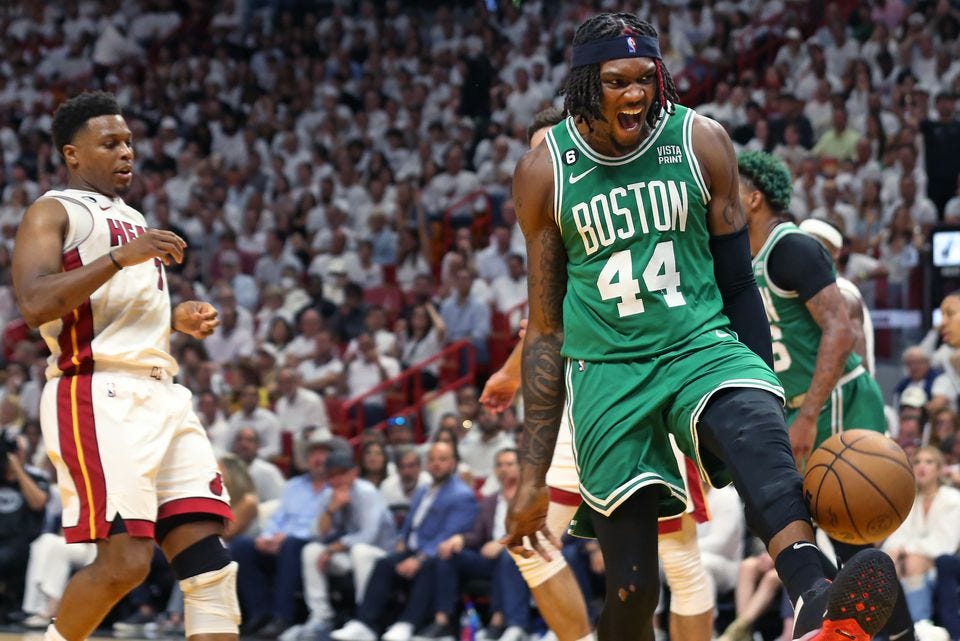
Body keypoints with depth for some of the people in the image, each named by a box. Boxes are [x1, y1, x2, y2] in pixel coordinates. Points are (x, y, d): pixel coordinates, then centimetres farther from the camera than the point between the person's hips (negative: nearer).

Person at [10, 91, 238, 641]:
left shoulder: (133, 221, 26)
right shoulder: (54, 213, 0)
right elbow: (35, 304, -17)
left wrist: (178, 320, 17)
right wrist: (120, 256, -20)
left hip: (163, 395, 8)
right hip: (98, 396, -8)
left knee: (208, 558, -3)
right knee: (127, 560, -17)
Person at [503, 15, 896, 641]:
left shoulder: (700, 142, 0)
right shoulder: (544, 172, 0)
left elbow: (737, 282, 10)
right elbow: (547, 329, 6)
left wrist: (765, 394, 11)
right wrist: (534, 477, 6)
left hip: (701, 346, 0)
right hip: (606, 371, 0)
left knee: (756, 430, -36)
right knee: (631, 587, -5)